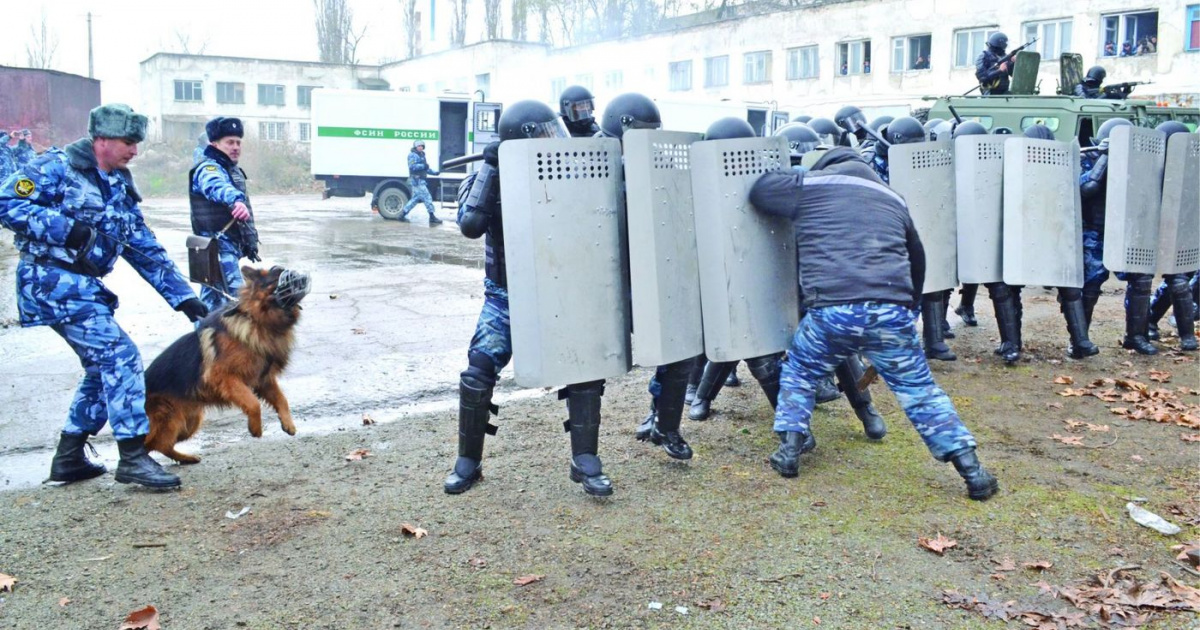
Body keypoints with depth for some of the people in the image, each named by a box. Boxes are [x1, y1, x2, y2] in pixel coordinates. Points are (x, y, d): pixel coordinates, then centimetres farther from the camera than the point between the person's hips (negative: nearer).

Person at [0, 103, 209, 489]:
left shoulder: (119, 189, 15)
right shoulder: (57, 167, -7)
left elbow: (147, 251, 15)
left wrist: (182, 296, 9)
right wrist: (64, 228, -23)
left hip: (82, 286, 9)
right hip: (51, 280, -9)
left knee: (104, 367, 12)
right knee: (120, 356, -15)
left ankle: (69, 457, 23)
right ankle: (133, 457, -12)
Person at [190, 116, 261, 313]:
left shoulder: (232, 170, 20)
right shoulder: (209, 169, -12)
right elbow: (217, 187, -38)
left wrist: (250, 242, 29)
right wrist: (235, 200, -58)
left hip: (229, 245, 10)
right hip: (219, 245, -10)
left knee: (213, 295, 16)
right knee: (234, 295, -19)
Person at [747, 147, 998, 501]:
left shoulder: (809, 185, 15)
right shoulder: (892, 198, 27)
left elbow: (757, 191, 27)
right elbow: (917, 261, 34)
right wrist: (906, 308, 44)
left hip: (831, 309, -2)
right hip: (891, 309, 3)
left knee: (798, 373, 25)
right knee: (919, 389, 16)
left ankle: (790, 449, 22)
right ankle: (971, 470, 16)